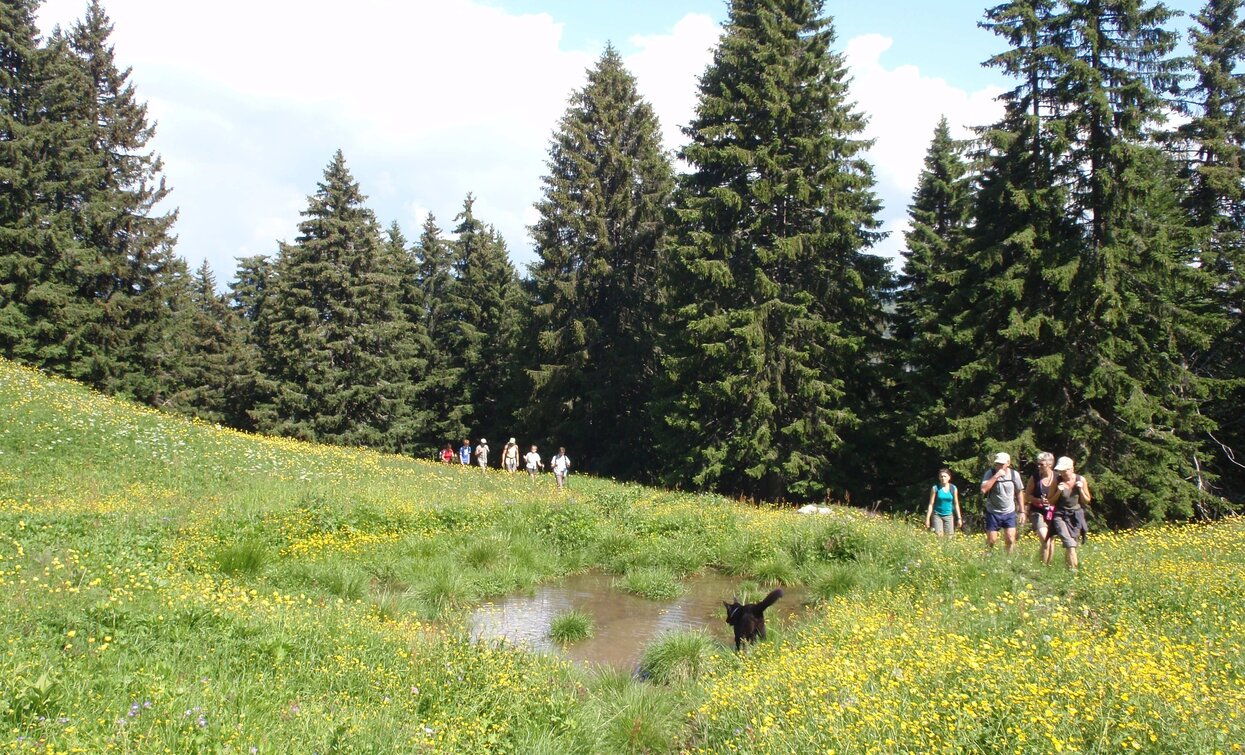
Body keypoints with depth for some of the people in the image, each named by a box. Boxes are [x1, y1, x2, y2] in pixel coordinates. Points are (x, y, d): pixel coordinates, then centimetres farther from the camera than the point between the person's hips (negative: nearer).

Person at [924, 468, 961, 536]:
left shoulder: (953, 488, 4)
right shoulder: (935, 488, -3)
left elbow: (956, 504, 10)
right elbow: (931, 504, -2)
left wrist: (959, 518, 7)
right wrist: (927, 518, -6)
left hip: (949, 515, 2)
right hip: (937, 515, -2)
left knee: (949, 536, 0)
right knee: (939, 536, -12)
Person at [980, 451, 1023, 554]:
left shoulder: (1014, 474, -4)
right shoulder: (990, 473, -11)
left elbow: (1019, 492, 8)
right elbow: (983, 490, -26)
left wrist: (1022, 511, 6)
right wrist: (996, 476, -28)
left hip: (1009, 512, 1)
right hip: (993, 512, -1)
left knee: (1010, 540, -5)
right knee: (991, 541, 3)